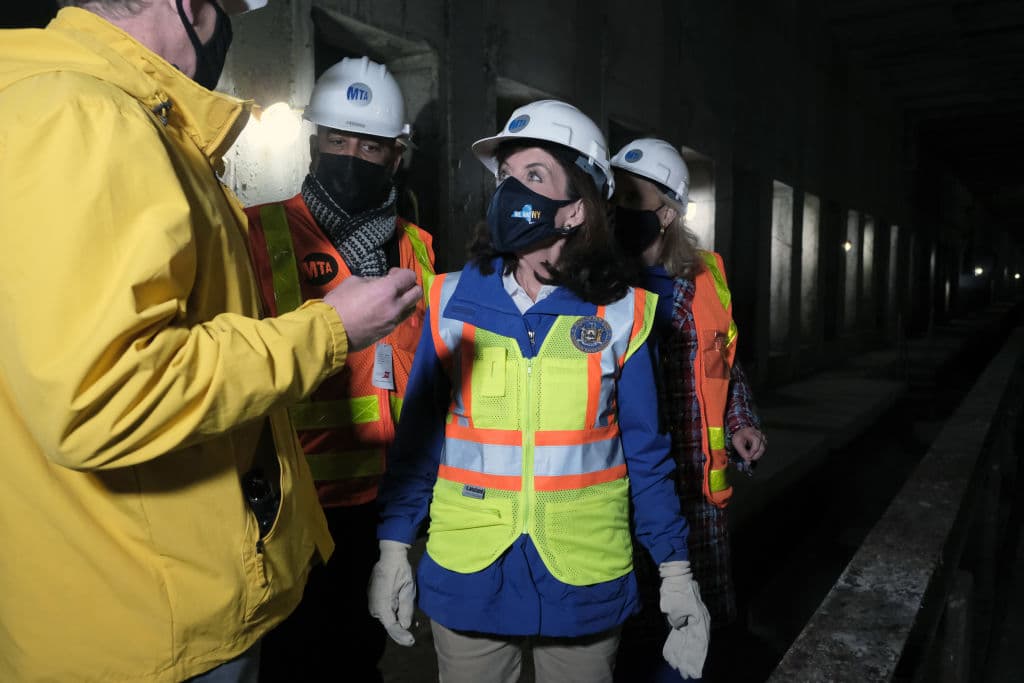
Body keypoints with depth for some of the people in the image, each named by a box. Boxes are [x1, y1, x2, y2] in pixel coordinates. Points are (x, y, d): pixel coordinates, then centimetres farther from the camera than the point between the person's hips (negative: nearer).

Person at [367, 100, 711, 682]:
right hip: (466, 579, 1)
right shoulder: (452, 302, -5)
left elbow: (645, 453, 0)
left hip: (584, 583, 0)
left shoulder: (620, 315, -7)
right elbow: (419, 436, 0)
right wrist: (394, 546, 0)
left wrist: (675, 568, 2)